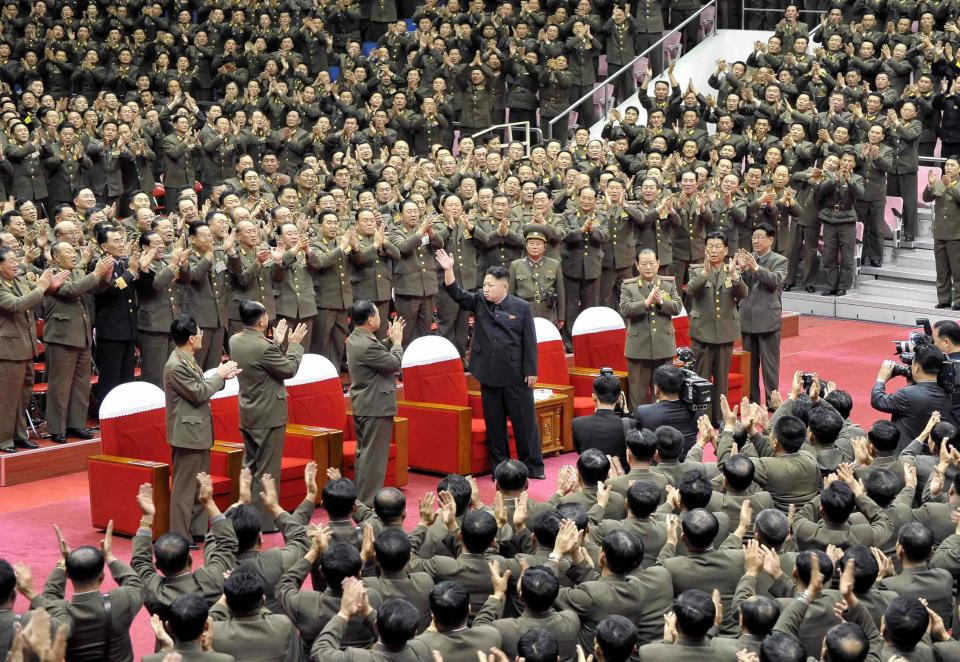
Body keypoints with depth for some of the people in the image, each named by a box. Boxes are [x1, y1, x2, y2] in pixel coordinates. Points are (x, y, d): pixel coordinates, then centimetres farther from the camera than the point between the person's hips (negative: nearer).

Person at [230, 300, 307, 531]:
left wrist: (277, 342, 16)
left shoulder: (235, 341, -1)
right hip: (268, 416, -8)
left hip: (247, 414, 8)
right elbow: (289, 369, -13)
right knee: (267, 469, 1)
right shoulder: (263, 347, -26)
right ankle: (265, 520, 7)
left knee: (250, 465, 18)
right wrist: (294, 344, -2)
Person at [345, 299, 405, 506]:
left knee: (363, 453, 17)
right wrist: (397, 342, -3)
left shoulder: (354, 339, 5)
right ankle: (368, 503, -1)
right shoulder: (368, 345, -25)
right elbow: (394, 364, -17)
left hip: (362, 406, 10)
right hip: (376, 407, -10)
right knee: (373, 456, -4)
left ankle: (361, 497, 25)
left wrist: (389, 339, 7)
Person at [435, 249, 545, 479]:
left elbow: (529, 342, -4)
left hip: (516, 376, -3)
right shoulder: (479, 303, 4)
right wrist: (448, 270, -22)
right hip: (489, 374, 3)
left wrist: (531, 371, -7)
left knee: (525, 421, 3)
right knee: (494, 424, 9)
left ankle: (533, 466, 13)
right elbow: (457, 294, -8)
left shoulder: (521, 307, -5)